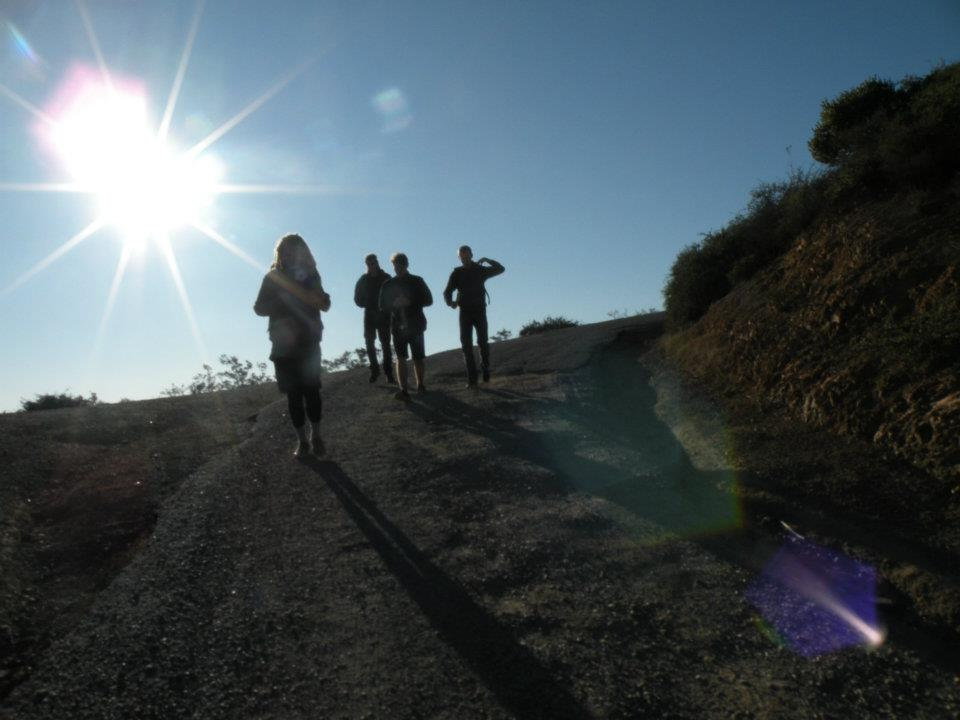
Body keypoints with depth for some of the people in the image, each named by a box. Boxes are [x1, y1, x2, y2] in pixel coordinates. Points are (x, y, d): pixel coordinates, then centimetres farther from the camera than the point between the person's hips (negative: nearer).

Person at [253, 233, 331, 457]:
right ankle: (302, 440, 12)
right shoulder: (273, 278, 2)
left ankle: (315, 434, 13)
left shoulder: (310, 274, 6)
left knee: (311, 390, -4)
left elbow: (324, 304, 9)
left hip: (309, 343, 0)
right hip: (284, 345, 0)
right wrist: (281, 300, -17)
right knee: (293, 394, 2)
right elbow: (259, 308, -1)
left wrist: (319, 298, -13)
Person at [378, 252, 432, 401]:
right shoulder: (388, 285, 6)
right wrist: (395, 304, -18)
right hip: (398, 326, 0)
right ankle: (403, 390, -2)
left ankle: (420, 385, 15)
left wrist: (410, 302, -17)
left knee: (418, 358, 4)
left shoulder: (417, 281, 3)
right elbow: (383, 306, 4)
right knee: (401, 358, -2)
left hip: (415, 325, 0)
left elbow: (428, 300, -1)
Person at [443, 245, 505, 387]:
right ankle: (472, 380, -5)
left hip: (479, 311, 0)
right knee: (467, 345, -6)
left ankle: (485, 368, 17)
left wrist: (487, 260, -2)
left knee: (483, 342, -10)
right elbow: (447, 292, -3)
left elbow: (501, 269, 10)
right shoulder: (457, 273, 4)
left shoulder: (481, 270, 7)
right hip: (464, 312, 0)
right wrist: (450, 302, -25)